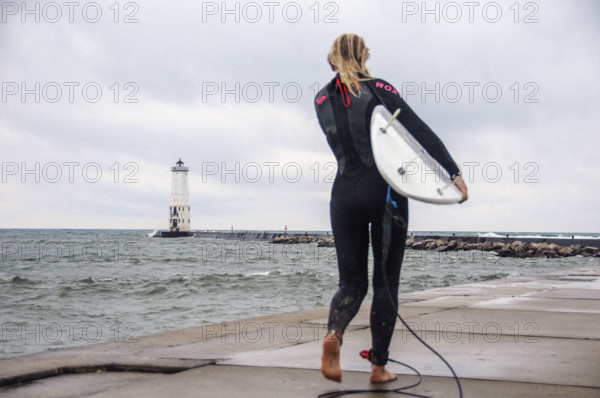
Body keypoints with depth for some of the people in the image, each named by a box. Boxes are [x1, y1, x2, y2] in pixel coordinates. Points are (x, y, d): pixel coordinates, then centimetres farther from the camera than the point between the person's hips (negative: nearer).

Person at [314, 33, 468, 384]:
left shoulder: (322, 101, 8)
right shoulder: (379, 90, -3)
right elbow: (422, 133, -10)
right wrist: (454, 172, -10)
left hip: (344, 194, 3)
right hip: (385, 191, -3)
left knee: (352, 281, 9)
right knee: (386, 282, 7)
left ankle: (334, 332, -22)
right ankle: (379, 366, 7)